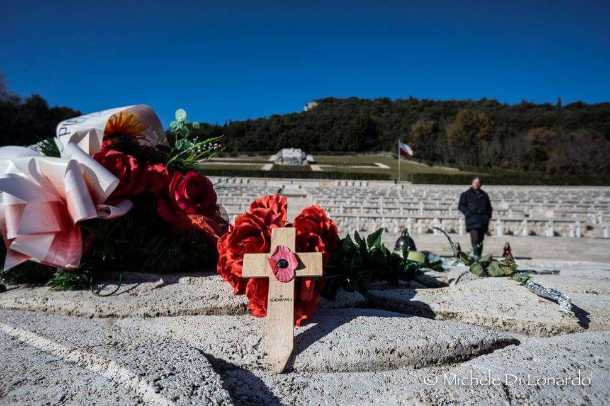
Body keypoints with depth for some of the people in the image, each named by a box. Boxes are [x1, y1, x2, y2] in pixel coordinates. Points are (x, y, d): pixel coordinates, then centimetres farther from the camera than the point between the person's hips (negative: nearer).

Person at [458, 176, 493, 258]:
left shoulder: (484, 195, 21)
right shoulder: (466, 194, 8)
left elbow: (489, 207, 29)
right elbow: (461, 206, 4)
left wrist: (488, 216, 13)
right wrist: (468, 213, -8)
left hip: (483, 221, 5)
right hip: (472, 221, -5)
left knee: (480, 241, 4)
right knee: (475, 239, -19)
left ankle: (479, 256, 9)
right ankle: (476, 256, -25)